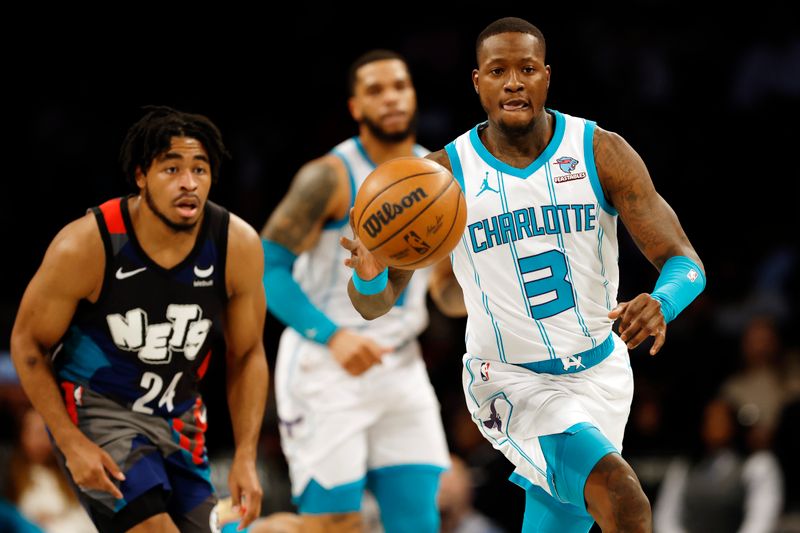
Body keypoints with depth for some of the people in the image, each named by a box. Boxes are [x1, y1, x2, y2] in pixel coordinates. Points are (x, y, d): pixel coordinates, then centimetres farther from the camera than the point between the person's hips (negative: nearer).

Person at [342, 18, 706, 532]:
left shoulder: (601, 152, -9)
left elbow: (685, 262, -13)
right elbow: (376, 305, -9)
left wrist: (662, 302, -37)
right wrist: (369, 276, -35)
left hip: (600, 371, 3)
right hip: (511, 382, -3)